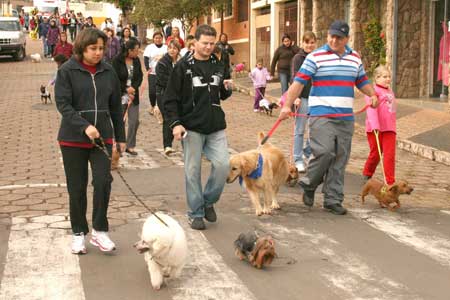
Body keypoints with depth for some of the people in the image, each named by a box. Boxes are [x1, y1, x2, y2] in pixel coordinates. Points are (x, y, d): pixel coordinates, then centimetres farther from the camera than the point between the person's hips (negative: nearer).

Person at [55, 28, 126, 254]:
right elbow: (62, 104, -12)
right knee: (77, 187, 6)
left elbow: (116, 106, 12)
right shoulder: (67, 71, -4)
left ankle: (100, 231, 5)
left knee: (103, 181, -11)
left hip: (102, 136, 2)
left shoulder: (108, 72, 6)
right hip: (73, 138, -2)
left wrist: (120, 137, 13)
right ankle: (78, 233, 22)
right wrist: (84, 126, -25)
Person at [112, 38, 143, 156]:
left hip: (133, 95, 5)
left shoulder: (137, 60, 4)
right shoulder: (117, 61, -10)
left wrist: (133, 88, -10)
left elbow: (140, 76, 6)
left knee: (134, 121, 2)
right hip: (120, 95, -4)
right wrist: (126, 89, -15)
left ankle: (130, 146, 14)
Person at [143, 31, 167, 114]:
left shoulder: (166, 48, 5)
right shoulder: (149, 47, 1)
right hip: (152, 73, -1)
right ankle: (152, 106, 16)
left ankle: (161, 106, 17)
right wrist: (148, 69, -18)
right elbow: (146, 59, -5)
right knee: (152, 91, -6)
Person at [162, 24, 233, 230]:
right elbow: (170, 99, -4)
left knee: (223, 164, -6)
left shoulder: (218, 66, 11)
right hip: (192, 128, -4)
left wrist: (227, 89, 1)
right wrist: (175, 123, -14)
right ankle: (196, 213, 16)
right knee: (193, 171, 2)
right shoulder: (183, 67, -4)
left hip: (216, 127, 4)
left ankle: (209, 200, 18)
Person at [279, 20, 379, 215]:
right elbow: (299, 82, -9)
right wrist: (287, 105, -18)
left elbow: (362, 81, 25)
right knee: (324, 152, -19)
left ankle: (333, 199, 13)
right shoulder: (315, 57, -3)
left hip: (346, 118, 5)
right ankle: (309, 184, 8)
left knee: (340, 159, 5)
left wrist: (372, 95, 5)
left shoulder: (355, 58, 15)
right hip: (321, 115, -5)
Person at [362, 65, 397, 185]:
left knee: (390, 155, -4)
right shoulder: (373, 91, -6)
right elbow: (371, 109, -17)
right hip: (375, 129, -6)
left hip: (389, 129, 6)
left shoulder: (390, 92, 19)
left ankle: (390, 182, -3)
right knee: (375, 154, 6)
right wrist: (375, 125, -28)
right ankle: (367, 174, 30)